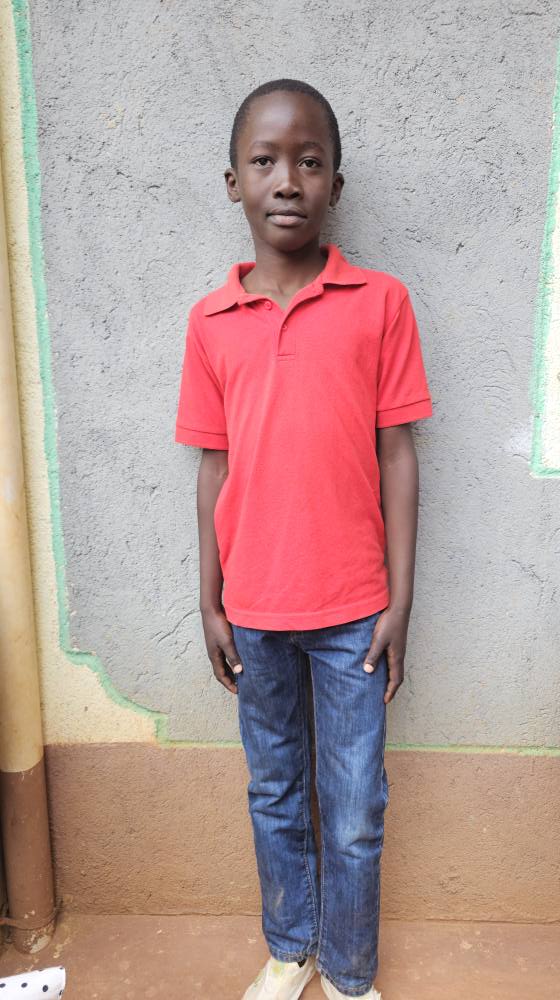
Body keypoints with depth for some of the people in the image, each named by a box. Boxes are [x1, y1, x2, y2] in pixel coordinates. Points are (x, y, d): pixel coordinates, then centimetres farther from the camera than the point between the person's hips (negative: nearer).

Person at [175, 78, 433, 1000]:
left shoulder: (382, 303, -5)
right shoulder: (209, 321, 1)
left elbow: (397, 456, -4)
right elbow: (214, 469, 4)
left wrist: (400, 601, -4)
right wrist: (211, 605, 5)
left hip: (352, 609, -2)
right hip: (254, 610, 2)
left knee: (354, 816, 12)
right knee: (274, 797, 20)